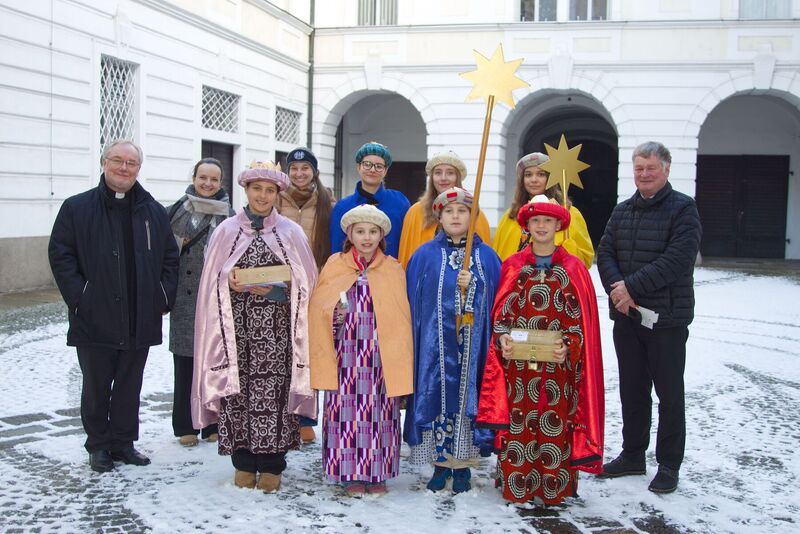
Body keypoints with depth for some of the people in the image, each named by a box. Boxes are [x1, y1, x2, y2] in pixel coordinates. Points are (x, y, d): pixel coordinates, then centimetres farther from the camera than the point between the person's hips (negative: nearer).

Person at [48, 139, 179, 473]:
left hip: (140, 321, 3)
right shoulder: (77, 208, -1)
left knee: (130, 387, 13)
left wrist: (164, 297, 1)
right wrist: (79, 298, -12)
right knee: (96, 387, 9)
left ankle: (124, 443, 26)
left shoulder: (154, 212, 8)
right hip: (95, 319, -3)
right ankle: (98, 446, 22)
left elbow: (170, 257, 11)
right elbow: (60, 255, -4)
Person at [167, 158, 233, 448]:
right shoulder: (178, 210, 6)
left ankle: (213, 424, 16)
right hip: (184, 300, 1)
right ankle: (186, 426, 15)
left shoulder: (229, 215, 3)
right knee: (185, 364, 4)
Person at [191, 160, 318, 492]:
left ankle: (271, 465, 8)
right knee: (238, 390, -2)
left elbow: (303, 284, 4)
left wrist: (272, 289, -11)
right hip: (236, 325, 1)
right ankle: (244, 462, 12)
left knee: (273, 390, -3)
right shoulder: (227, 231, 8)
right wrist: (230, 282, -12)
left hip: (275, 329, -1)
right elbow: (213, 281, 9)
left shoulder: (291, 232, 7)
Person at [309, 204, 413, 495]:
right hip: (346, 356, 0)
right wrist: (333, 314, -11)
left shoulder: (394, 270, 5)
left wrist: (400, 360, 1)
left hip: (381, 357, 0)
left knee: (379, 411, 4)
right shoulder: (334, 267, 4)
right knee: (347, 409, 1)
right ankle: (351, 473, 14)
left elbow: (401, 319, 5)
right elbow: (318, 309, 9)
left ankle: (377, 473, 16)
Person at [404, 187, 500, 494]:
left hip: (473, 345, 0)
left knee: (467, 395, 3)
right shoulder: (424, 256, 4)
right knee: (436, 395, 2)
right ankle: (440, 463, 16)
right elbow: (413, 302, 3)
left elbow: (495, 301, 5)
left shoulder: (487, 256, 6)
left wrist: (470, 286, -11)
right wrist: (412, 344, -1)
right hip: (434, 345, 0)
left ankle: (462, 465, 16)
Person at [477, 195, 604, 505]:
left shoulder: (574, 270, 3)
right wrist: (503, 340, -9)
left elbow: (581, 320, 1)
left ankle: (554, 489, 15)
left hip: (558, 366, -1)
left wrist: (568, 347, -14)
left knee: (555, 428, 2)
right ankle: (515, 487, 16)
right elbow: (499, 313, 8)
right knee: (517, 426, 4)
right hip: (517, 366, 1)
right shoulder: (512, 267, 7)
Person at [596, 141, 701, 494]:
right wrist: (616, 288, -13)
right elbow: (605, 253, 5)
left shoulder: (683, 209, -7)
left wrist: (632, 286, -20)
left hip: (667, 318, -5)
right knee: (632, 389, 15)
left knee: (669, 393, 4)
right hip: (626, 316, 6)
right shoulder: (622, 211, 12)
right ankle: (632, 455, 28)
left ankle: (669, 465, 15)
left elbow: (677, 259, -18)